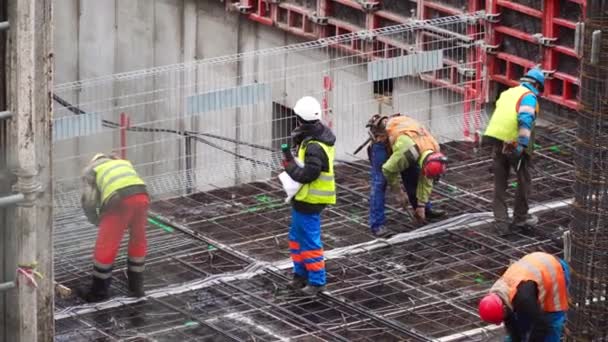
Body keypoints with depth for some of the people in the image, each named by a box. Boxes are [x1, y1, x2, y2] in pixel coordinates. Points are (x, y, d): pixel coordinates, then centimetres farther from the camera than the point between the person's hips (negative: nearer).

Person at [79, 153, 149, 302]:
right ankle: (136, 286, 34)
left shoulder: (90, 170, 25)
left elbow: (88, 201, 12)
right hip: (141, 194, 5)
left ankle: (99, 291, 19)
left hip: (119, 200, -4)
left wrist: (96, 220, 30)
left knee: (106, 246, 9)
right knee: (138, 240, 23)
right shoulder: (125, 163, 39)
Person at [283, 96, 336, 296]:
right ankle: (301, 274, 33)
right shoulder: (322, 134, 3)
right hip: (304, 199, 10)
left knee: (310, 241, 0)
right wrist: (298, 139, -6)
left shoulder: (314, 148, -27)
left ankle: (316, 281, 9)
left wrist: (289, 166, -14)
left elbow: (307, 174, -28)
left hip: (309, 202, -10)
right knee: (297, 237, 22)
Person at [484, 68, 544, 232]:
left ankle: (501, 220, 12)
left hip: (496, 139, 6)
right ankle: (520, 217, 21)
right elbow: (525, 120, -21)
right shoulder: (529, 97, -5)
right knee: (524, 181, 12)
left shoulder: (508, 92, 18)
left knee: (500, 183, 13)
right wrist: (523, 145, -25)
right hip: (514, 144, -6)